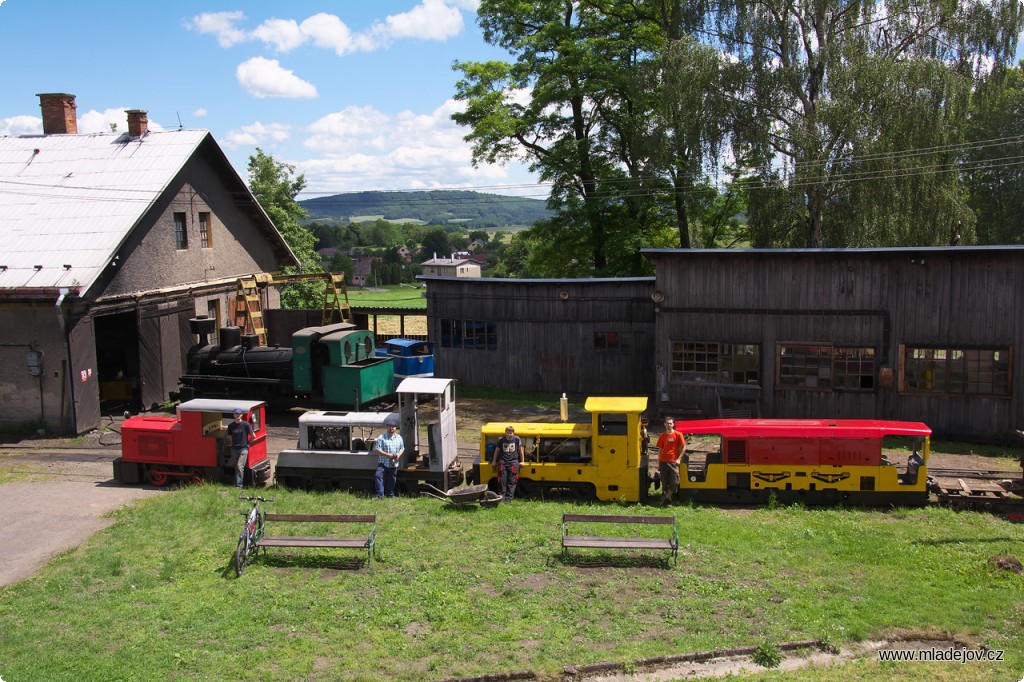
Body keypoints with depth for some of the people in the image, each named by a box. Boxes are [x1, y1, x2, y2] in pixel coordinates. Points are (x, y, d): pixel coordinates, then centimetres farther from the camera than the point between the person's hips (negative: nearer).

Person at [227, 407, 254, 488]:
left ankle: (239, 485, -15)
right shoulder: (231, 426, 3)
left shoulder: (246, 424, -8)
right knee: (236, 467, 10)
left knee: (240, 466, -14)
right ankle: (236, 483, 20)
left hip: (243, 449, -4)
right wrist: (234, 443, 11)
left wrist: (247, 442, 5)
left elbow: (253, 436, -2)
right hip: (234, 448, 4)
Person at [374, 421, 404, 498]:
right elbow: (377, 449, -10)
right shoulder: (382, 438, -5)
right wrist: (387, 455, -18)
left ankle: (390, 494, 25)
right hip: (383, 462, -4)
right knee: (378, 476, -21)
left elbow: (402, 448, 17)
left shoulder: (399, 438, 10)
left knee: (392, 479, 11)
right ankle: (380, 494, -19)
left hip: (394, 464, 4)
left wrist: (398, 455, -5)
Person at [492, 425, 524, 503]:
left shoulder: (517, 439, -1)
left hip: (513, 462, -1)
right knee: (502, 480, -3)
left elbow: (521, 450, 8)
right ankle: (502, 496, 4)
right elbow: (497, 450, 12)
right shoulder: (501, 440, 2)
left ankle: (509, 498, 2)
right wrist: (494, 461, 16)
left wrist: (522, 461, 8)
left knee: (511, 482, -1)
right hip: (503, 462, 1)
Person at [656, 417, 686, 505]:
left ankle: (666, 497, 3)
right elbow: (660, 450, 11)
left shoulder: (678, 435, -1)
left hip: (673, 462, -2)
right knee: (664, 482, 3)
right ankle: (667, 498, 13)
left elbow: (684, 447, 1)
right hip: (663, 461, 3)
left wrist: (679, 459, -8)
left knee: (674, 482, -8)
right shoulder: (662, 436, 8)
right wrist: (658, 463, 8)